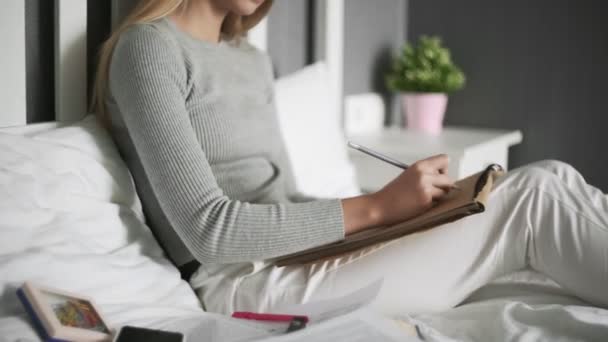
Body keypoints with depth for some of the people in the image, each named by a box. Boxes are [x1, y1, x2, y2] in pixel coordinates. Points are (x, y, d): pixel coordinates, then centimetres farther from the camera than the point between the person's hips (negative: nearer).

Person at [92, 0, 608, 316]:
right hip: (246, 284, -8)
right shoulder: (148, 47, -7)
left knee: (550, 180, -5)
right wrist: (375, 207, -18)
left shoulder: (253, 62, 19)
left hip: (294, 257, 8)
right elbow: (209, 228, -17)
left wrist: (400, 200, -1)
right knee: (535, 196, -14)